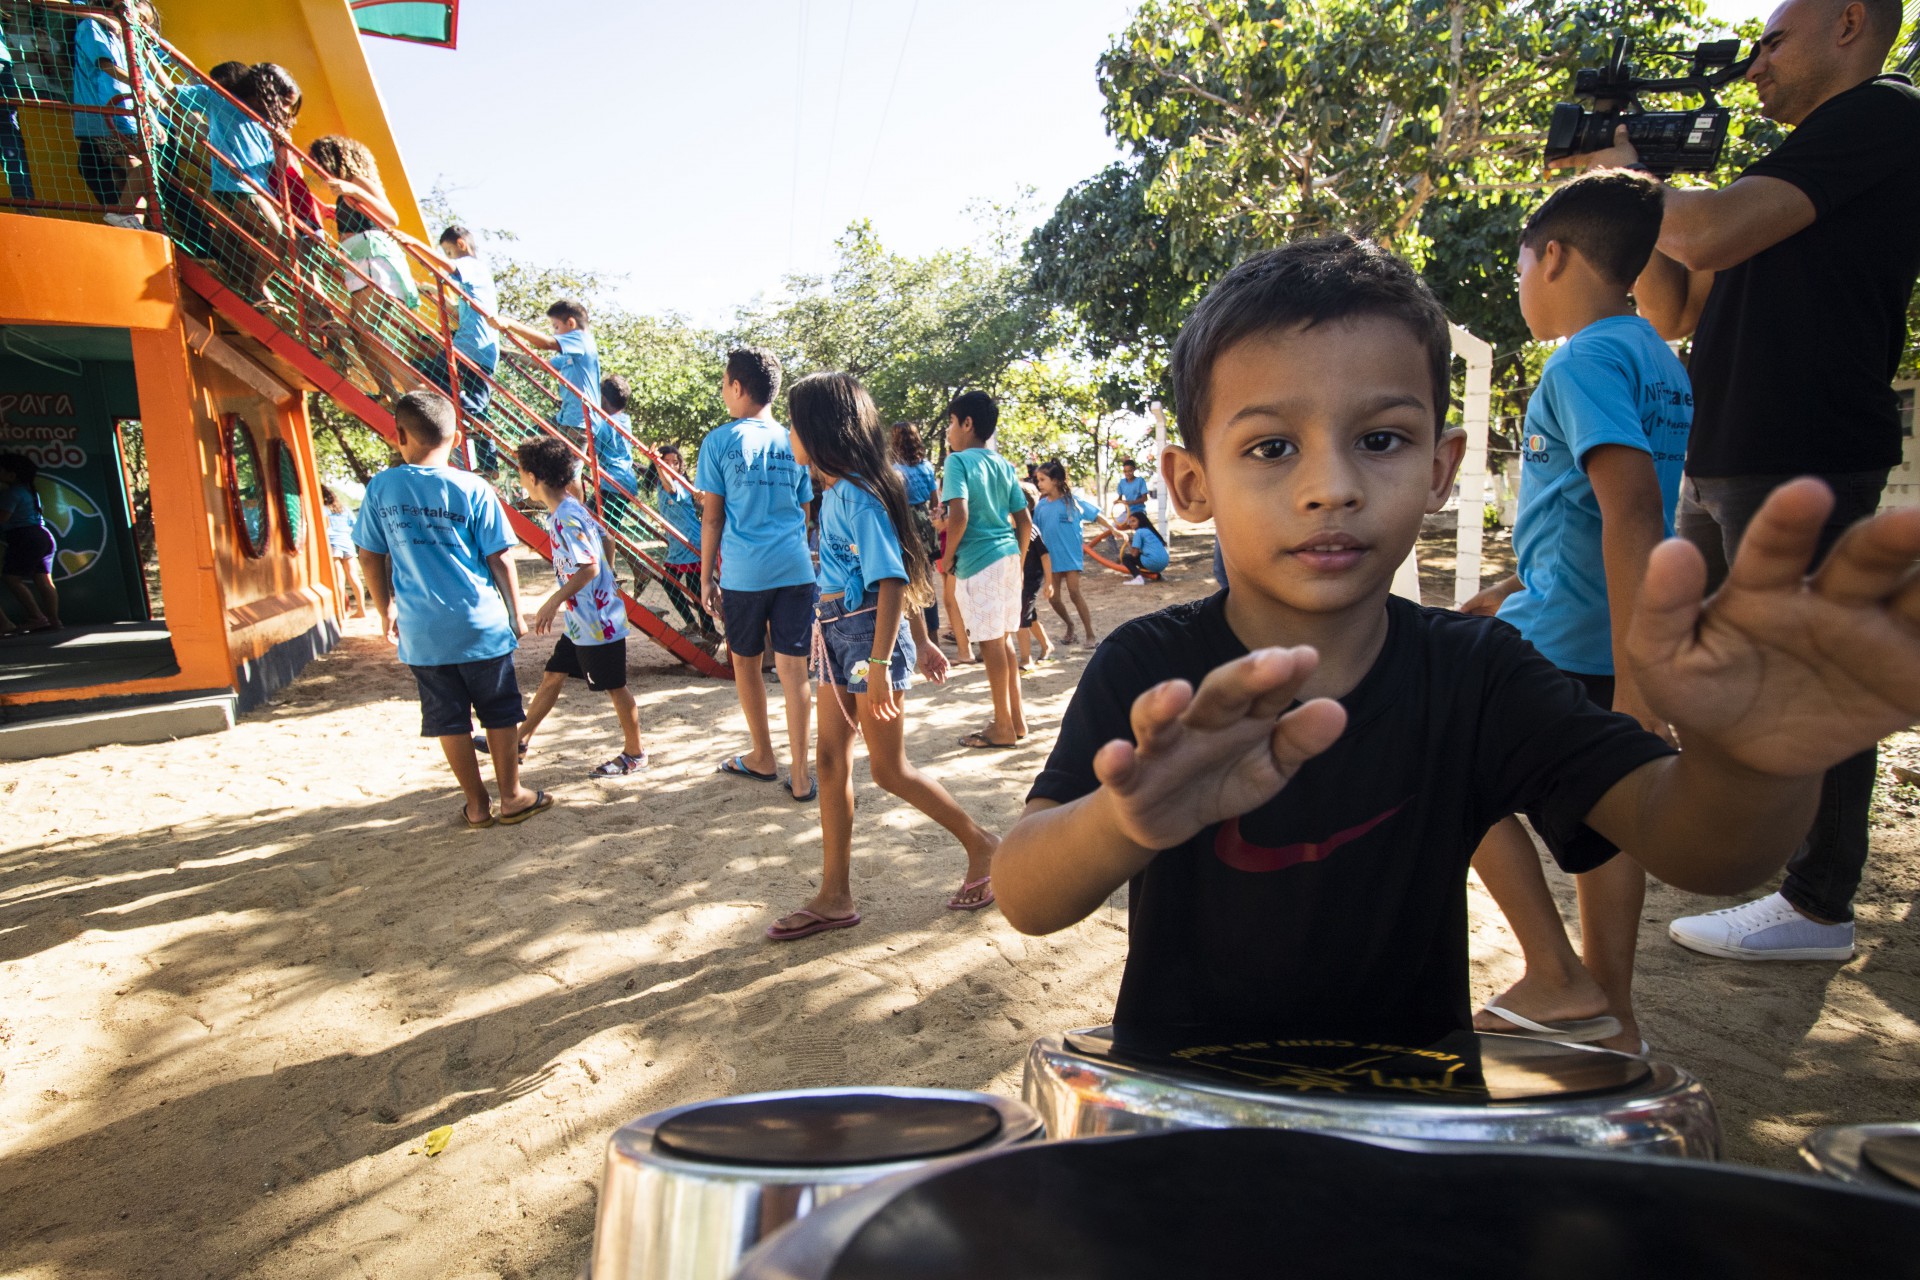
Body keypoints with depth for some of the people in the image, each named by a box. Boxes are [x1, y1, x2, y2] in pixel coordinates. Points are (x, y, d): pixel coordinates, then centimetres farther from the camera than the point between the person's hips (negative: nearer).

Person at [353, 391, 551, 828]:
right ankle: (512, 796, 22)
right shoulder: (473, 489, -10)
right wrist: (515, 612, 5)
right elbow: (500, 559, -7)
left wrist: (386, 611, 18)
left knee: (450, 721, 13)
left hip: (421, 631, 2)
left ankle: (477, 806, 22)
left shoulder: (381, 488, -3)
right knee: (500, 714, 12)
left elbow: (370, 558, 5)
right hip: (481, 626, -2)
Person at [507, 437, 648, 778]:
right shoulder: (569, 509, 7)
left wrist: (554, 602, -22)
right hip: (579, 620, 10)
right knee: (553, 676, 18)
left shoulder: (566, 518, -21)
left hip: (598, 622, -10)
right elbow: (602, 537, 19)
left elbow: (589, 568, -26)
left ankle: (634, 754, 17)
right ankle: (521, 740, 31)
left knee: (615, 686, 3)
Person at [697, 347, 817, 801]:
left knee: (745, 663, 15)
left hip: (743, 571, -3)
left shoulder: (719, 441, -1)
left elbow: (712, 517, 0)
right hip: (795, 568, 3)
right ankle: (800, 774, 2)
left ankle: (763, 757, 29)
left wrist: (706, 576, 7)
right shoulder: (793, 442, 10)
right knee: (793, 668, 2)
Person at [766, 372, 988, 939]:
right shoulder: (836, 490, 12)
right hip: (838, 632, 10)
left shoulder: (856, 494, -16)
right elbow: (902, 571, 16)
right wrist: (921, 639, 20)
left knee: (890, 768, 1)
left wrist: (880, 664, -25)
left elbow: (892, 581, -21)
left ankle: (981, 845, 21)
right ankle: (835, 897, 17)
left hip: (870, 631, -10)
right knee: (832, 761, 9)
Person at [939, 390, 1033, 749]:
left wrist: (948, 556, -10)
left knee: (991, 642, 0)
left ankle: (1003, 728, 9)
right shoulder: (1004, 465, 12)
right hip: (1007, 556, 7)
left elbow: (959, 515, -23)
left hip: (978, 560, -7)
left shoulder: (958, 462, -9)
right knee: (1004, 639, 16)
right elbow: (1024, 521, 11)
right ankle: (1016, 718, 23)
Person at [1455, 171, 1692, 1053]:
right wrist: (1517, 593, 27)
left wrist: (1633, 679, -31)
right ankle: (1608, 1014, 22)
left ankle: (1558, 979, 9)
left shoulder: (1585, 361, -15)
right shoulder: (1657, 361, 16)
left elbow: (1632, 508, -27)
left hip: (1567, 635, -9)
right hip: (1616, 630, 9)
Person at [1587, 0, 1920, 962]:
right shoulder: (1799, 163, 22)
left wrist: (1628, 174, -2)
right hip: (1726, 461, 10)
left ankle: (1818, 908, 5)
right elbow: (1673, 311, 18)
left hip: (1806, 462, -10)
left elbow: (1707, 234, -20)